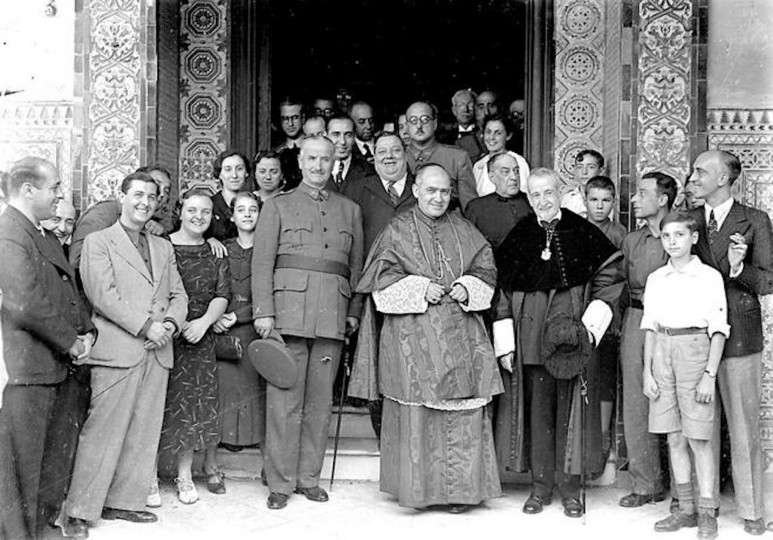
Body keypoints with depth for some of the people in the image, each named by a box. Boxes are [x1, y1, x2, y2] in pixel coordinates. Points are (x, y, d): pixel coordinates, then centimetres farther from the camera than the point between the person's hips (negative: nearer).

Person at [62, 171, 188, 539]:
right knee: (103, 432, -6)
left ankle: (123, 501, 16)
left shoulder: (163, 247, 21)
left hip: (157, 354, 6)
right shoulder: (98, 242, 3)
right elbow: (103, 294, -8)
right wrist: (145, 327, -14)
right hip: (117, 352, -6)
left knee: (144, 434, 6)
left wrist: (170, 323, -4)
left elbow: (178, 294, 18)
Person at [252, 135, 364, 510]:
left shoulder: (350, 210, 19)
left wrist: (354, 310, 7)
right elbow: (262, 262, 3)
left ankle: (308, 477, 17)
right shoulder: (278, 205, 11)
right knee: (285, 401, -3)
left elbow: (357, 265, 17)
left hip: (332, 315, 3)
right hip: (289, 309, -3)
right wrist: (264, 311, -7)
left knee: (320, 400, 6)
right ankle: (280, 482, 5)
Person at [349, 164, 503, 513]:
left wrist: (467, 288, -5)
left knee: (464, 410, -2)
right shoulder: (398, 231, 5)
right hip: (413, 335, -3)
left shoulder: (464, 231, 15)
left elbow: (486, 270, 15)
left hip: (460, 334, 3)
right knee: (416, 410, -3)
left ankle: (459, 488, 7)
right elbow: (382, 277, -1)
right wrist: (420, 289, -13)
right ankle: (418, 487, 8)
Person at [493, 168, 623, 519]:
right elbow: (503, 294, 5)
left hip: (573, 340, -1)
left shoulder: (583, 234, 1)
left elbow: (608, 280, 0)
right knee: (537, 411, 6)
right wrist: (505, 345, 1)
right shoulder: (517, 240, 6)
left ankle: (570, 486, 14)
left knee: (571, 409, 3)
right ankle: (541, 486, 17)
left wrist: (590, 325, -8)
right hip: (530, 341, 1)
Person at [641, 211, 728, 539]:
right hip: (662, 352, 4)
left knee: (699, 439, -3)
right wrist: (647, 372, 6)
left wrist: (710, 375, -10)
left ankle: (707, 513, 7)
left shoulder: (709, 277, -2)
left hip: (694, 350, -4)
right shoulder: (655, 279, 10)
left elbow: (718, 330, -4)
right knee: (674, 438, 8)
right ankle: (686, 509, 18)